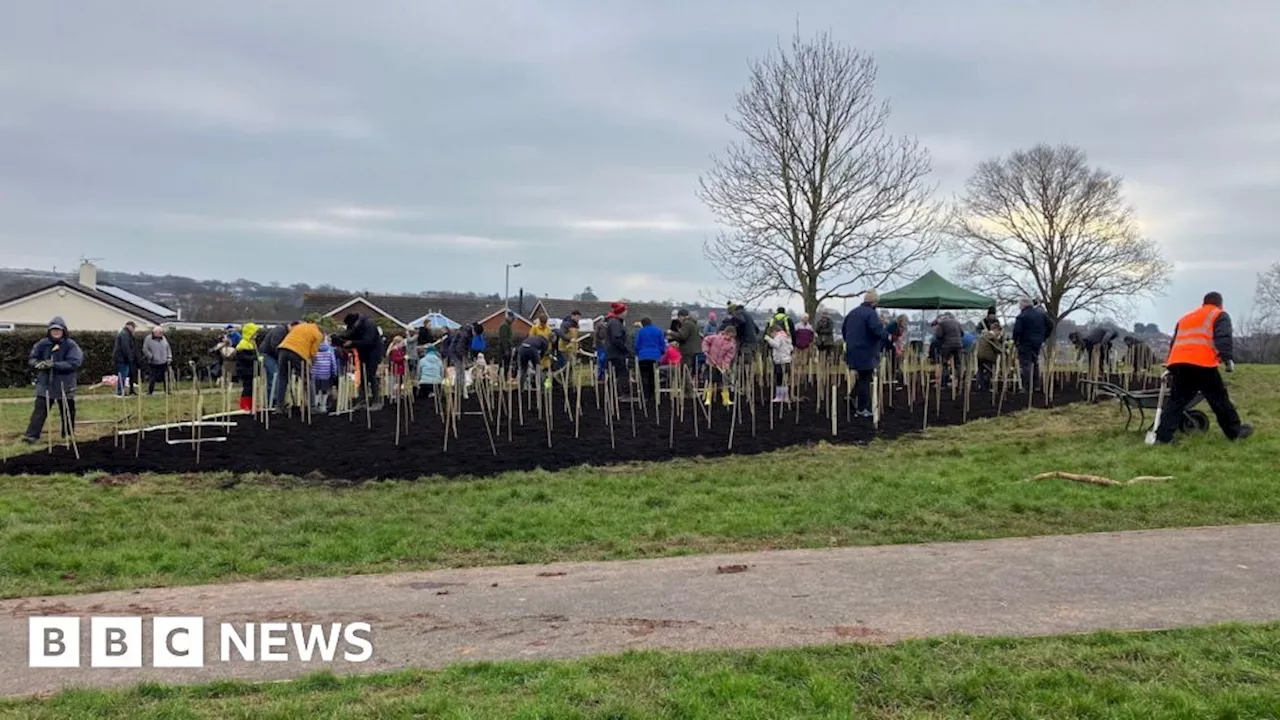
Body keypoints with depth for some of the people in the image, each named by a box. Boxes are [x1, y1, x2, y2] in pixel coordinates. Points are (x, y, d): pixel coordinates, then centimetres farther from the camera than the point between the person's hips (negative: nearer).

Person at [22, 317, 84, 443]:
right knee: (40, 409, -5)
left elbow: (74, 363, -19)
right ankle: (32, 435, -7)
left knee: (67, 411, 11)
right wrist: (38, 364, -16)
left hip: (64, 385, -1)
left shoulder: (70, 345, -9)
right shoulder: (42, 344, 1)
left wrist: (54, 364, -26)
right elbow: (31, 359, 8)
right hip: (45, 384, 2)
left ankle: (68, 435, 27)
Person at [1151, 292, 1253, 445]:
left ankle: (1162, 436, -4)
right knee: (1219, 398, 8)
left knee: (1176, 400, 6)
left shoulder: (1185, 318, 33)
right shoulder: (1220, 315, 15)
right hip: (1201, 364, -5)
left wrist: (1171, 368, 33)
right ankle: (1235, 431, 19)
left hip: (1177, 363, 5)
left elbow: (1173, 343, 32)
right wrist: (1228, 358, -11)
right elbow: (1223, 338, -5)